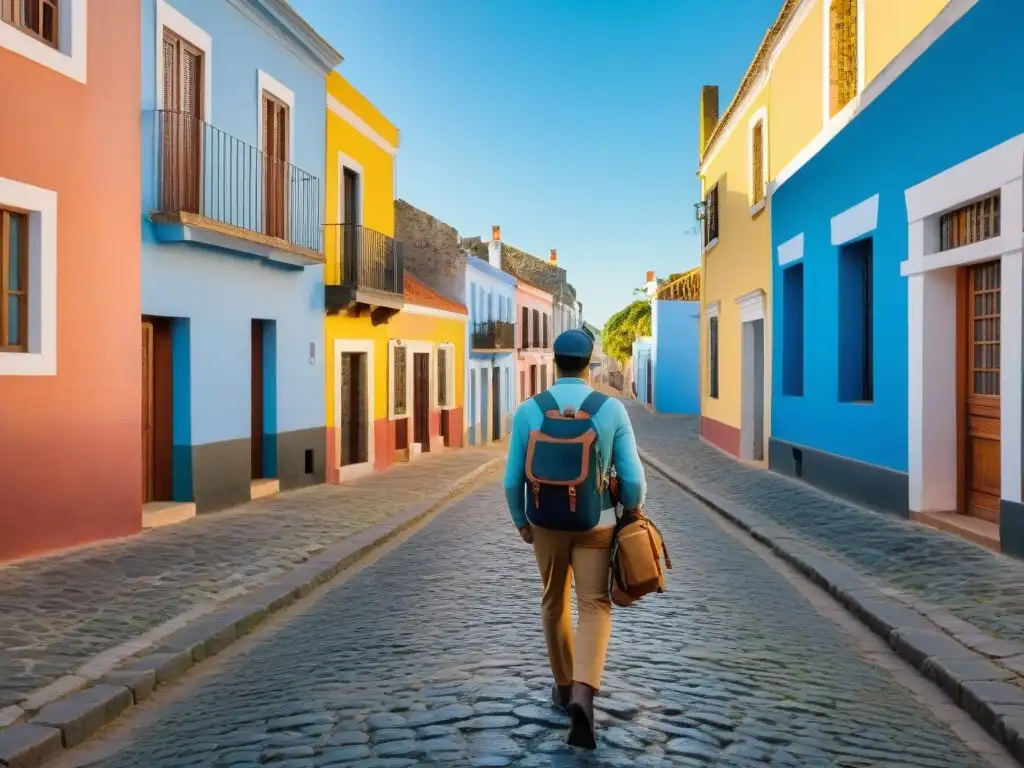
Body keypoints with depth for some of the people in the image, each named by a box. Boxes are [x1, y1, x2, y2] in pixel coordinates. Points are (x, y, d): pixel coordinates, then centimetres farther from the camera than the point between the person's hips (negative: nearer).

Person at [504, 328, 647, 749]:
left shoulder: (528, 411, -9)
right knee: (595, 610, 3)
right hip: (595, 525, -1)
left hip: (547, 523, 2)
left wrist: (520, 521, 12)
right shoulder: (612, 410, -11)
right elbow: (632, 477, -11)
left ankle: (564, 686, 33)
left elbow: (513, 480, -6)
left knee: (554, 601, 22)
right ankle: (583, 695, -19)